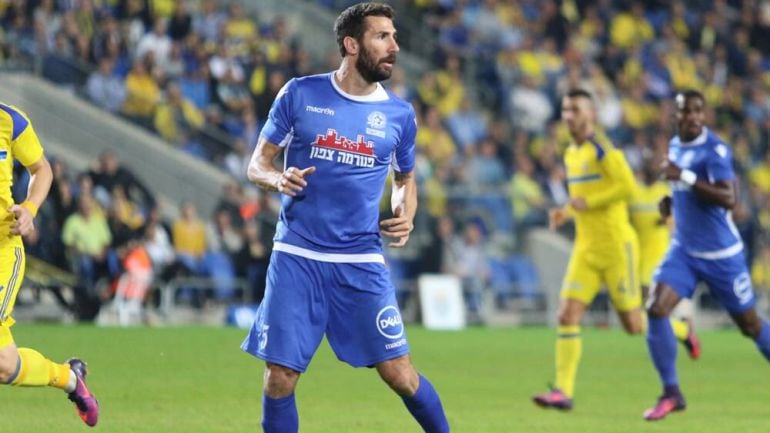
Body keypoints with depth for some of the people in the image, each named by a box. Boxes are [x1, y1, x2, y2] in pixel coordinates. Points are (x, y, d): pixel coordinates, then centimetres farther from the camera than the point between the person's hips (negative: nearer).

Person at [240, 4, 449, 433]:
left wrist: (405, 214, 0)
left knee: (399, 373, -4)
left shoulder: (399, 114, 6)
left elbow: (406, 178, 21)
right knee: (280, 376, -4)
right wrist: (279, 179, -16)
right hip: (297, 256, -1)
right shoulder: (300, 94, 1)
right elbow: (258, 164, 7)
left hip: (362, 263, 1)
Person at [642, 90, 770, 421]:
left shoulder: (715, 150, -17)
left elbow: (728, 198, -29)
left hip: (721, 255, -5)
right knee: (655, 310, -15)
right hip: (684, 251, 5)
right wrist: (671, 201, 5)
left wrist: (686, 178, -34)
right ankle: (671, 393, -6)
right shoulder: (675, 145, 6)